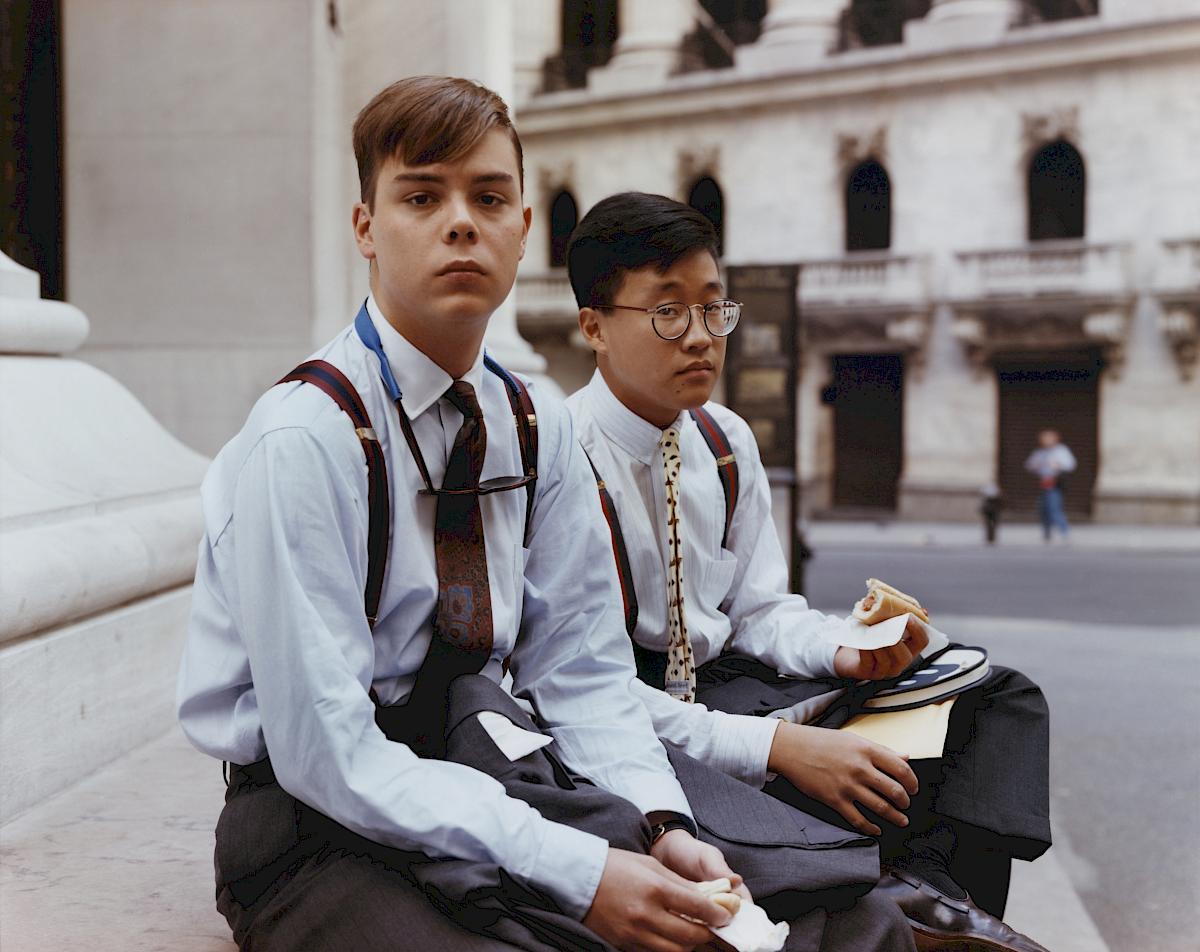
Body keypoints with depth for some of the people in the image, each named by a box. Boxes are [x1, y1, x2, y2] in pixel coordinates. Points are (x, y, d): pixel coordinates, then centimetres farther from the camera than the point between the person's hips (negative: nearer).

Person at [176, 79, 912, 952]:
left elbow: (581, 669, 5)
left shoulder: (540, 430, 4)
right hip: (323, 829, -5)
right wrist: (578, 874, -26)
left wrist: (665, 826, -14)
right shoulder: (303, 438, -18)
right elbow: (325, 749, -21)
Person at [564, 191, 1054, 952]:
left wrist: (845, 650, -10)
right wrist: (775, 747, -28)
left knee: (1000, 700, -2)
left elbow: (760, 610, 13)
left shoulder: (728, 442, 6)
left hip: (725, 683, 8)